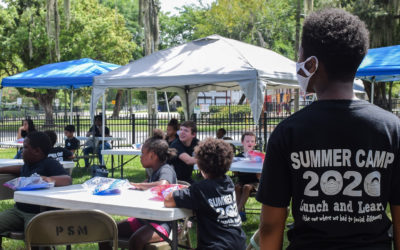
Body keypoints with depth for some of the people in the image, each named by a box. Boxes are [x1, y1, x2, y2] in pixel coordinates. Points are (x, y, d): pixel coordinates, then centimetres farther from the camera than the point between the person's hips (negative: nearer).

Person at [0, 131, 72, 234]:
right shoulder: (28, 165, 21)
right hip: (18, 210, 9)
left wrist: (50, 179, -41)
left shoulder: (50, 164, -5)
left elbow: (67, 180, -21)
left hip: (38, 213, -8)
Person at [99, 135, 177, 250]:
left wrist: (135, 185, -19)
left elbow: (162, 185, -33)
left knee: (135, 240, -37)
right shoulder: (155, 172, 17)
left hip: (162, 223, -9)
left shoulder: (166, 170, -10)